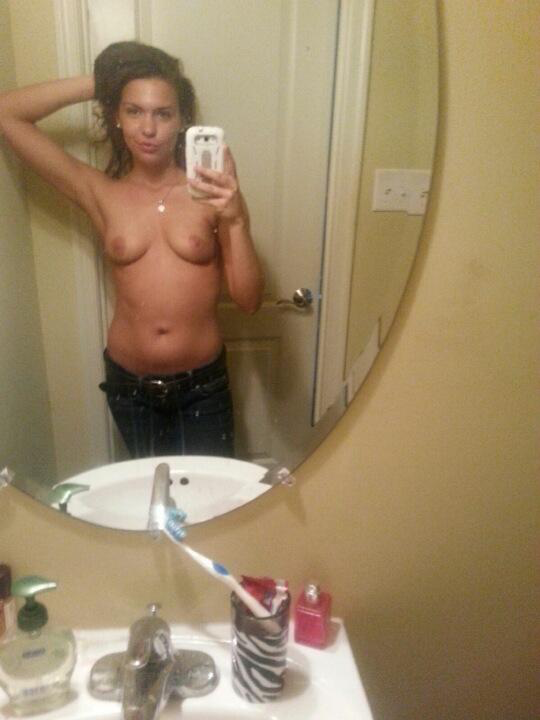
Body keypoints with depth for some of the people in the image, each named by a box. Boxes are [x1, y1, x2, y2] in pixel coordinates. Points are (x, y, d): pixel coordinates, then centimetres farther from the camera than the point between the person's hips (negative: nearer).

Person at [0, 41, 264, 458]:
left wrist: (236, 219, -25)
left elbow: (249, 300, -12)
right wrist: (98, 84, -3)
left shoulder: (211, 192, -7)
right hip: (129, 385, 2)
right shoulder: (100, 193, -2)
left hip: (202, 385, -1)